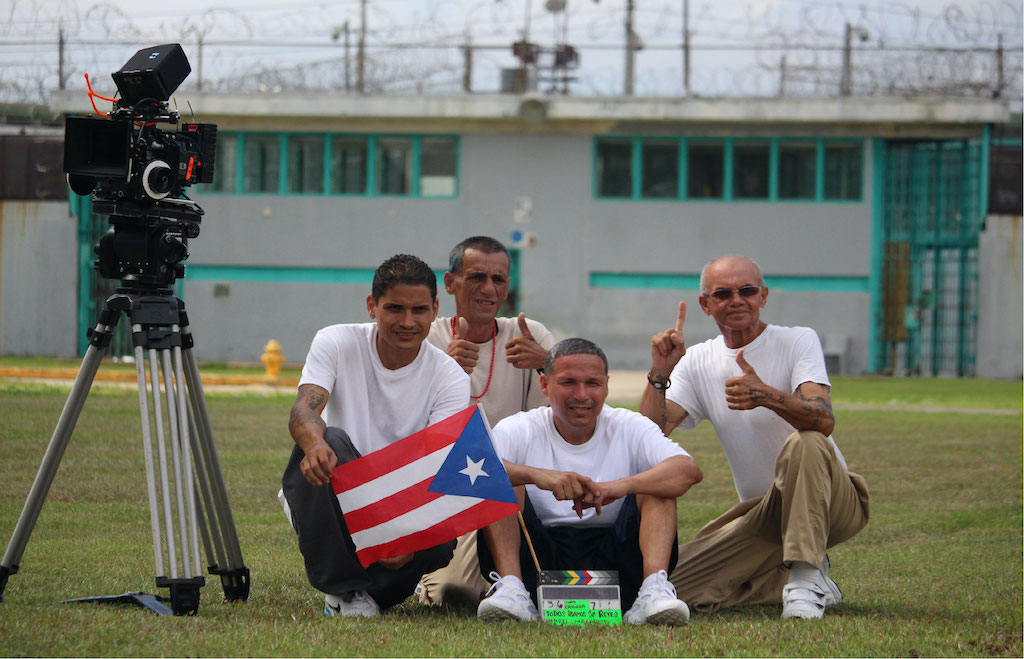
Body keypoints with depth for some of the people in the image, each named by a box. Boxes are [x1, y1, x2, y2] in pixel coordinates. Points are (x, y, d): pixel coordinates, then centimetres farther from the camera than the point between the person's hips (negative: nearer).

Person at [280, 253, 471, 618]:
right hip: (333, 504, 0)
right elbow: (303, 409, -24)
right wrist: (315, 443, -50)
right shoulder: (336, 342, -7)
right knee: (329, 443, -33)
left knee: (441, 542, -34)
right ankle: (344, 590, -19)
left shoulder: (450, 378, -7)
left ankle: (375, 589, 1)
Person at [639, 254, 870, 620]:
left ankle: (805, 577, -33)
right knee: (674, 584, -13)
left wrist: (767, 396, -43)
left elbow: (824, 422, -24)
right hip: (762, 514, 5)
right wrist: (659, 374, -18)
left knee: (804, 444, -37)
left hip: (831, 503, -5)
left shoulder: (798, 341, -5)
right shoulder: (698, 363, 8)